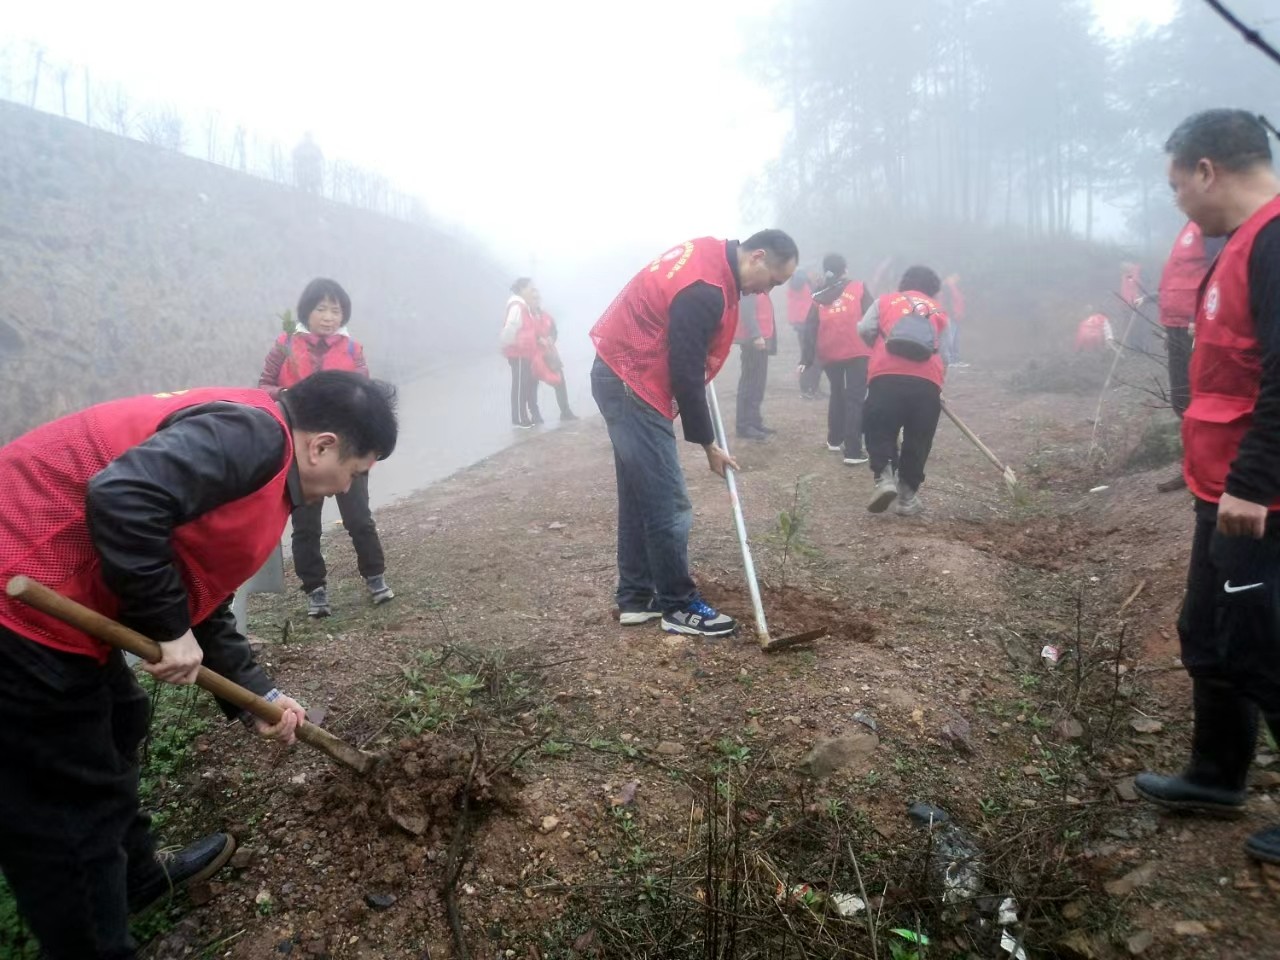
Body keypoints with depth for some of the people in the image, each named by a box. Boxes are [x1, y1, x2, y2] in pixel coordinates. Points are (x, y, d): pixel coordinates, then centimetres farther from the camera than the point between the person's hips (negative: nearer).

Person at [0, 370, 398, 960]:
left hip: (51, 604, 11)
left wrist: (257, 694, 18)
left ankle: (137, 875, 50)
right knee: (70, 808, 4)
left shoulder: (264, 470, 14)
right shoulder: (253, 432, -17)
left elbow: (202, 599, 20)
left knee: (117, 726, 28)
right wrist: (170, 629, -20)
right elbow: (122, 498, -31)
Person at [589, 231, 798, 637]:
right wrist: (708, 444, -10)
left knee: (638, 494, 13)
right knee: (668, 503, -5)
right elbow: (686, 374, -20)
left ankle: (635, 599, 22)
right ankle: (679, 606, 6)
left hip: (622, 376, 11)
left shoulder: (711, 254, 7)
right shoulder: (703, 289, -24)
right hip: (632, 384, -11)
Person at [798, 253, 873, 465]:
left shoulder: (819, 298, 10)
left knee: (837, 395, 23)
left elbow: (810, 330, 5)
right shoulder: (859, 288, 2)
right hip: (857, 353, -4)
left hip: (829, 355, 4)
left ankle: (834, 440, 32)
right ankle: (853, 452, -10)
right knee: (855, 399, -3)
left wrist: (806, 360, 5)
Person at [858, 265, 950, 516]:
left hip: (887, 377, -1)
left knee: (880, 432, 7)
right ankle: (907, 496, 12)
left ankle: (884, 477, -17)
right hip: (927, 381, 1)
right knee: (917, 441, 12)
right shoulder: (939, 313, 24)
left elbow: (864, 330, 7)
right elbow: (943, 355, 17)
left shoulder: (885, 301, 21)